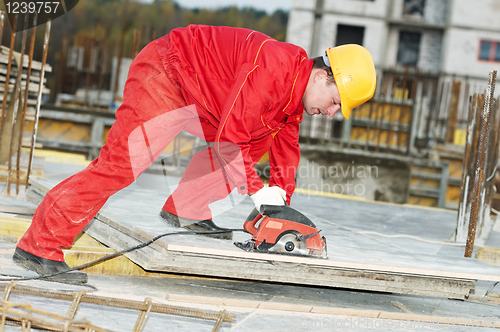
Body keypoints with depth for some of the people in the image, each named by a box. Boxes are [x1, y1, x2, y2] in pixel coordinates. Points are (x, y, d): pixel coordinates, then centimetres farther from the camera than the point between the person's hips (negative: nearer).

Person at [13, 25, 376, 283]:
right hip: (164, 75, -10)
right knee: (121, 161, -18)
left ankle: (186, 212, 6)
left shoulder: (297, 94, 5)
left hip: (199, 96, 10)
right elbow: (231, 134, -29)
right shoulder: (274, 67, -27)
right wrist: (256, 191, -24)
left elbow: (285, 148, 12)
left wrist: (282, 201, 1)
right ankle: (40, 247, -18)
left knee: (262, 136, 9)